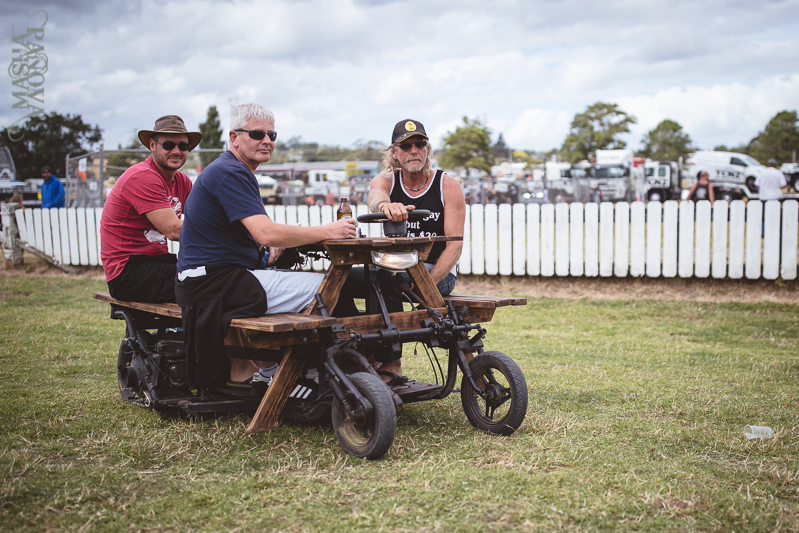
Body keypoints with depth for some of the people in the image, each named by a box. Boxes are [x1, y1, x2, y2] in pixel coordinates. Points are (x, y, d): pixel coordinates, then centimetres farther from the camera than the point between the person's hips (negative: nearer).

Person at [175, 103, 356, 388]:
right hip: (214, 281, -11)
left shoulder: (234, 171, 20)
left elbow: (256, 234, 27)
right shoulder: (230, 172, -14)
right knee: (327, 287, -15)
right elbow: (266, 233, -25)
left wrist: (266, 247, 7)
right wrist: (326, 231, -19)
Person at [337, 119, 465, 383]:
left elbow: (455, 245, -10)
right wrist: (385, 205, -51)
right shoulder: (385, 181, 4)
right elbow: (374, 197, -24)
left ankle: (390, 362, -26)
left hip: (437, 272, -4)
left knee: (386, 277, -34)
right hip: (396, 267, 4)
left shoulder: (448, 186, -4)